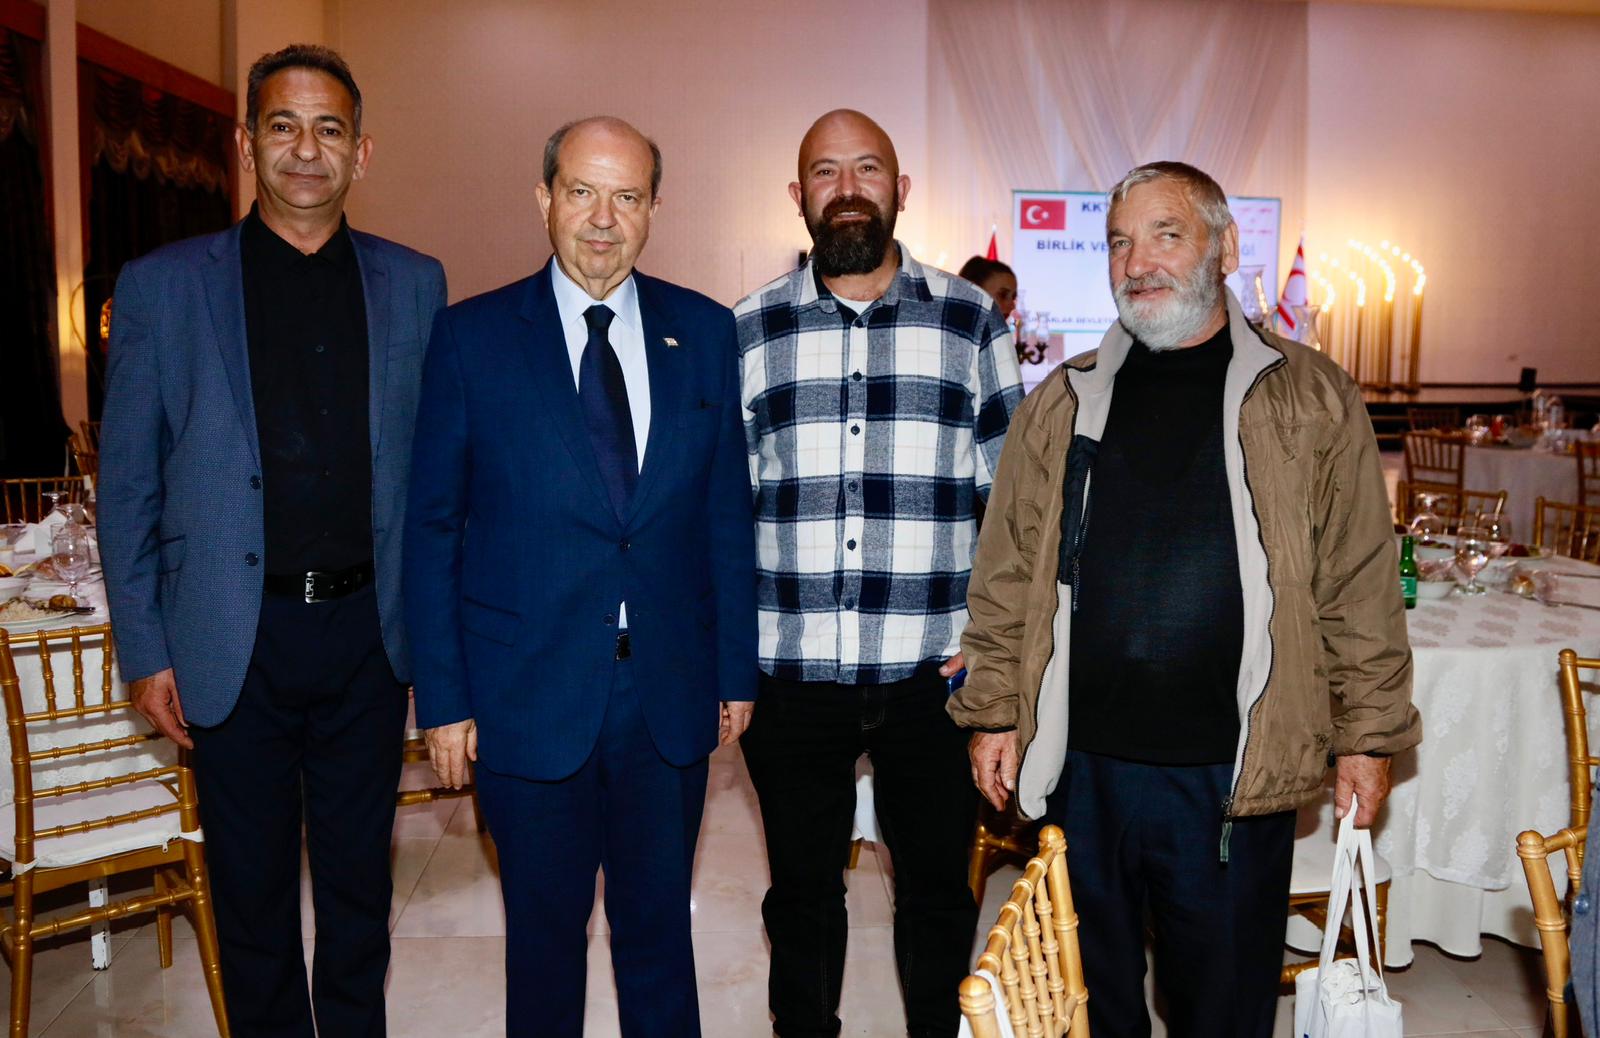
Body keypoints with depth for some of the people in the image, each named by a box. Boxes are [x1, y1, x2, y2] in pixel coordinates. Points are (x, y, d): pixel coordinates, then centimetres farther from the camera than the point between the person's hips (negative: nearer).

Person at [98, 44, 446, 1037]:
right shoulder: (160, 286, -1)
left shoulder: (414, 284, 4)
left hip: (368, 631, 1)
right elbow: (127, 486, 1)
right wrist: (146, 651, -2)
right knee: (253, 889, 14)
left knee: (360, 878, 16)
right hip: (234, 643, -1)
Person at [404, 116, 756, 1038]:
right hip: (529, 695, -1)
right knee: (544, 934, 14)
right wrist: (444, 698, -4)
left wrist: (738, 669, 4)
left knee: (660, 927, 16)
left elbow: (728, 512, 6)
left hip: (671, 694, 2)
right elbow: (432, 529, -1)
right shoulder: (472, 337, -3)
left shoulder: (705, 331, 3)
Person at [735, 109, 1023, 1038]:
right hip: (789, 671, 0)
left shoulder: (971, 320, 3)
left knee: (938, 886, 15)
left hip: (933, 670, 0)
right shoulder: (749, 331, 4)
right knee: (802, 891, 15)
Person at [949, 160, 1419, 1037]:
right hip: (1081, 763, 2)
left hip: (1237, 772, -1)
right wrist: (993, 712, 3)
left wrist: (1367, 736, 0)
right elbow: (1008, 577, 6)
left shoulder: (1312, 399, 1)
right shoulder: (1061, 404, 5)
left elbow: (1360, 588, 1)